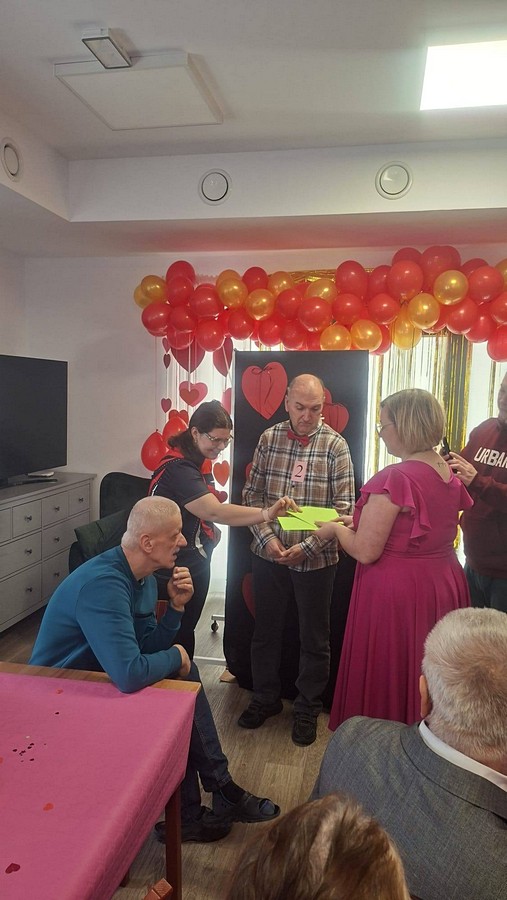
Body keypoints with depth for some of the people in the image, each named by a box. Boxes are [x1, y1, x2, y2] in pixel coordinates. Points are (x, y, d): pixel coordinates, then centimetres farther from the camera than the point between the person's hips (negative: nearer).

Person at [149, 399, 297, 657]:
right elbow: (214, 511, -34)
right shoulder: (178, 468, -24)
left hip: (197, 563, 9)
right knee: (176, 635, 4)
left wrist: (212, 531, 0)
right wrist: (267, 514, -42)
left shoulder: (200, 461, 6)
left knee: (187, 628, 20)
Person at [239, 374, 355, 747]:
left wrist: (306, 546, -18)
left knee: (315, 638, 13)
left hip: (316, 559, -2)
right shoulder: (269, 438, 0)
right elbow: (252, 494, 2)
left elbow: (343, 507, -11)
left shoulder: (335, 446, -8)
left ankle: (308, 708, 34)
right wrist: (267, 537, -11)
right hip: (269, 554, 3)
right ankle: (266, 698, 38)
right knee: (266, 631, 17)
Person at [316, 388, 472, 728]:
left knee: (385, 679, 10)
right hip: (445, 585, 8)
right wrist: (360, 522, 15)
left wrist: (337, 529, -1)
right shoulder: (449, 474, 4)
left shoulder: (394, 479, -22)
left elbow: (365, 551, -20)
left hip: (397, 592, -8)